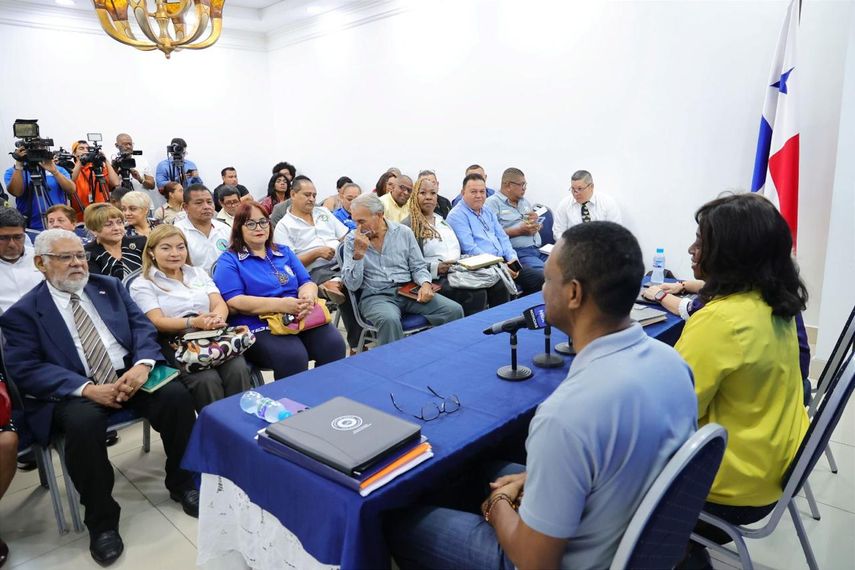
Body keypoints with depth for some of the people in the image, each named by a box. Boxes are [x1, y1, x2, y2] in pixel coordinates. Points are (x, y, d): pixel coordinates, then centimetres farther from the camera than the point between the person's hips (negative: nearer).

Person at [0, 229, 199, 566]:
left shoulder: (110, 287, 14)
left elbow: (142, 327, 7)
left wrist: (142, 365, -15)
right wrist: (87, 389, -22)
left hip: (129, 373, 3)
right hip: (75, 390, -3)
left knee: (177, 395, -24)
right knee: (82, 424, -35)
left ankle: (181, 483, 1)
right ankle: (101, 521, -11)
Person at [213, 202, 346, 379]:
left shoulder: (284, 252, 22)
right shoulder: (229, 261, 6)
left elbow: (307, 283, 15)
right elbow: (234, 302, -8)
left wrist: (308, 297, -11)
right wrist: (280, 305, -19)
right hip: (258, 328, -4)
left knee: (334, 344, -24)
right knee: (292, 355, -34)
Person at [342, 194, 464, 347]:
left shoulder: (404, 232, 7)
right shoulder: (352, 240, 2)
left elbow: (418, 266, 13)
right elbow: (352, 285, -4)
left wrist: (425, 283, -9)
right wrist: (358, 254, -16)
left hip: (408, 291, 3)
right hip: (375, 295, -2)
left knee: (454, 310, -17)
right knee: (389, 320, -38)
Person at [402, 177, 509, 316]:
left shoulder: (442, 220, 24)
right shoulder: (408, 225, -1)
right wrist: (435, 268, -21)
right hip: (437, 278, -7)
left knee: (499, 286, -16)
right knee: (476, 294, -30)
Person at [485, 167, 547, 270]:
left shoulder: (525, 202, 26)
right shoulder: (493, 203, 0)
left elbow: (538, 228, 31)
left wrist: (536, 219, 8)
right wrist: (519, 231, -12)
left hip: (538, 249, 8)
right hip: (518, 252, -8)